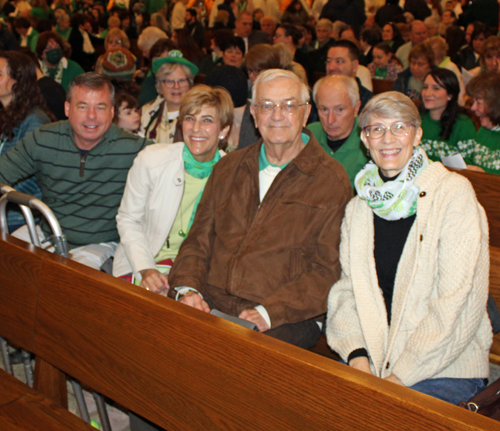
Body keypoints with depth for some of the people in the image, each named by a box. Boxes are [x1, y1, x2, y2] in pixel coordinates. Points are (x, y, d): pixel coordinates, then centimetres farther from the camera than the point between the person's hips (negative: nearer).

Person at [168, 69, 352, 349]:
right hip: (209, 305, 5)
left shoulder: (331, 181, 1)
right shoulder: (229, 167, 17)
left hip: (284, 322, -4)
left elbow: (329, 271, -5)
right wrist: (187, 289, -4)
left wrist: (268, 312, -17)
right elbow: (199, 240, 17)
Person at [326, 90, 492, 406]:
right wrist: (356, 354, -9)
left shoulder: (454, 193, -6)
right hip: (371, 363, 4)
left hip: (445, 368, -4)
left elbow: (459, 302, -12)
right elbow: (346, 289, 9)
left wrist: (401, 374, -15)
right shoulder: (359, 207, 10)